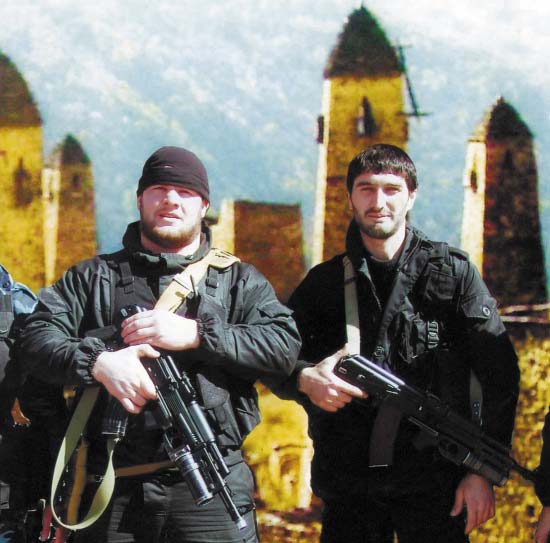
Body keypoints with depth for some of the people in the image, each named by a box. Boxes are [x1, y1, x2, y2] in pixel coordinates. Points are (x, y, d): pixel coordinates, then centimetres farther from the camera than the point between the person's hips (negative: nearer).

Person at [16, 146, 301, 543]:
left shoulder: (240, 281, 14)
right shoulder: (94, 277, 16)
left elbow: (285, 347, -1)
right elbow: (36, 336, 3)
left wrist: (196, 335, -12)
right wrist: (97, 361, -16)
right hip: (112, 487, 1)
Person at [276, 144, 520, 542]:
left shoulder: (453, 271, 3)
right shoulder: (324, 282, 10)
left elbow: (499, 377, 2)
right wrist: (305, 379, -12)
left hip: (434, 479, -2)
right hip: (348, 485, 2)